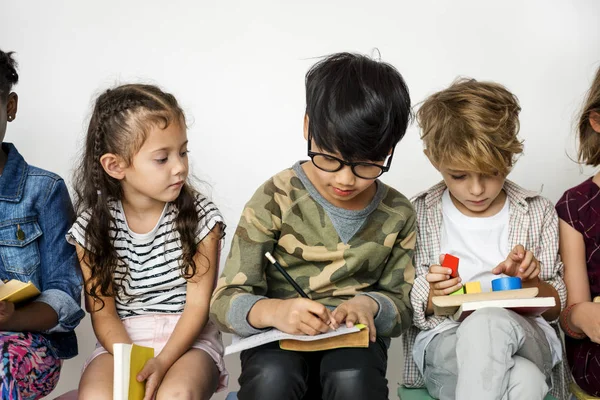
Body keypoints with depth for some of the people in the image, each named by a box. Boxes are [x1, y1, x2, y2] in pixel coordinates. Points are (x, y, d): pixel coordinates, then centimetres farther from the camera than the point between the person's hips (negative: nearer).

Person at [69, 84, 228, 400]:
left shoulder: (200, 216, -6)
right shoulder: (92, 225, -3)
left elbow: (198, 304, -7)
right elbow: (103, 312, -2)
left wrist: (162, 362, -21)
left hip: (187, 338, -1)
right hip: (123, 339, 1)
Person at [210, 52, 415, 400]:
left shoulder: (397, 215, 2)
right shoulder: (277, 198, -8)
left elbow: (401, 307, 8)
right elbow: (226, 301, -10)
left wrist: (369, 305, -16)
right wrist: (273, 311, -33)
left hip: (354, 337, 2)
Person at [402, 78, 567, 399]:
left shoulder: (538, 213, 9)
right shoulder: (418, 215, 5)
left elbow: (555, 308, 14)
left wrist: (529, 280, -8)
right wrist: (432, 298, -15)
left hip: (526, 338, 2)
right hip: (443, 342, -2)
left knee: (488, 323, -38)